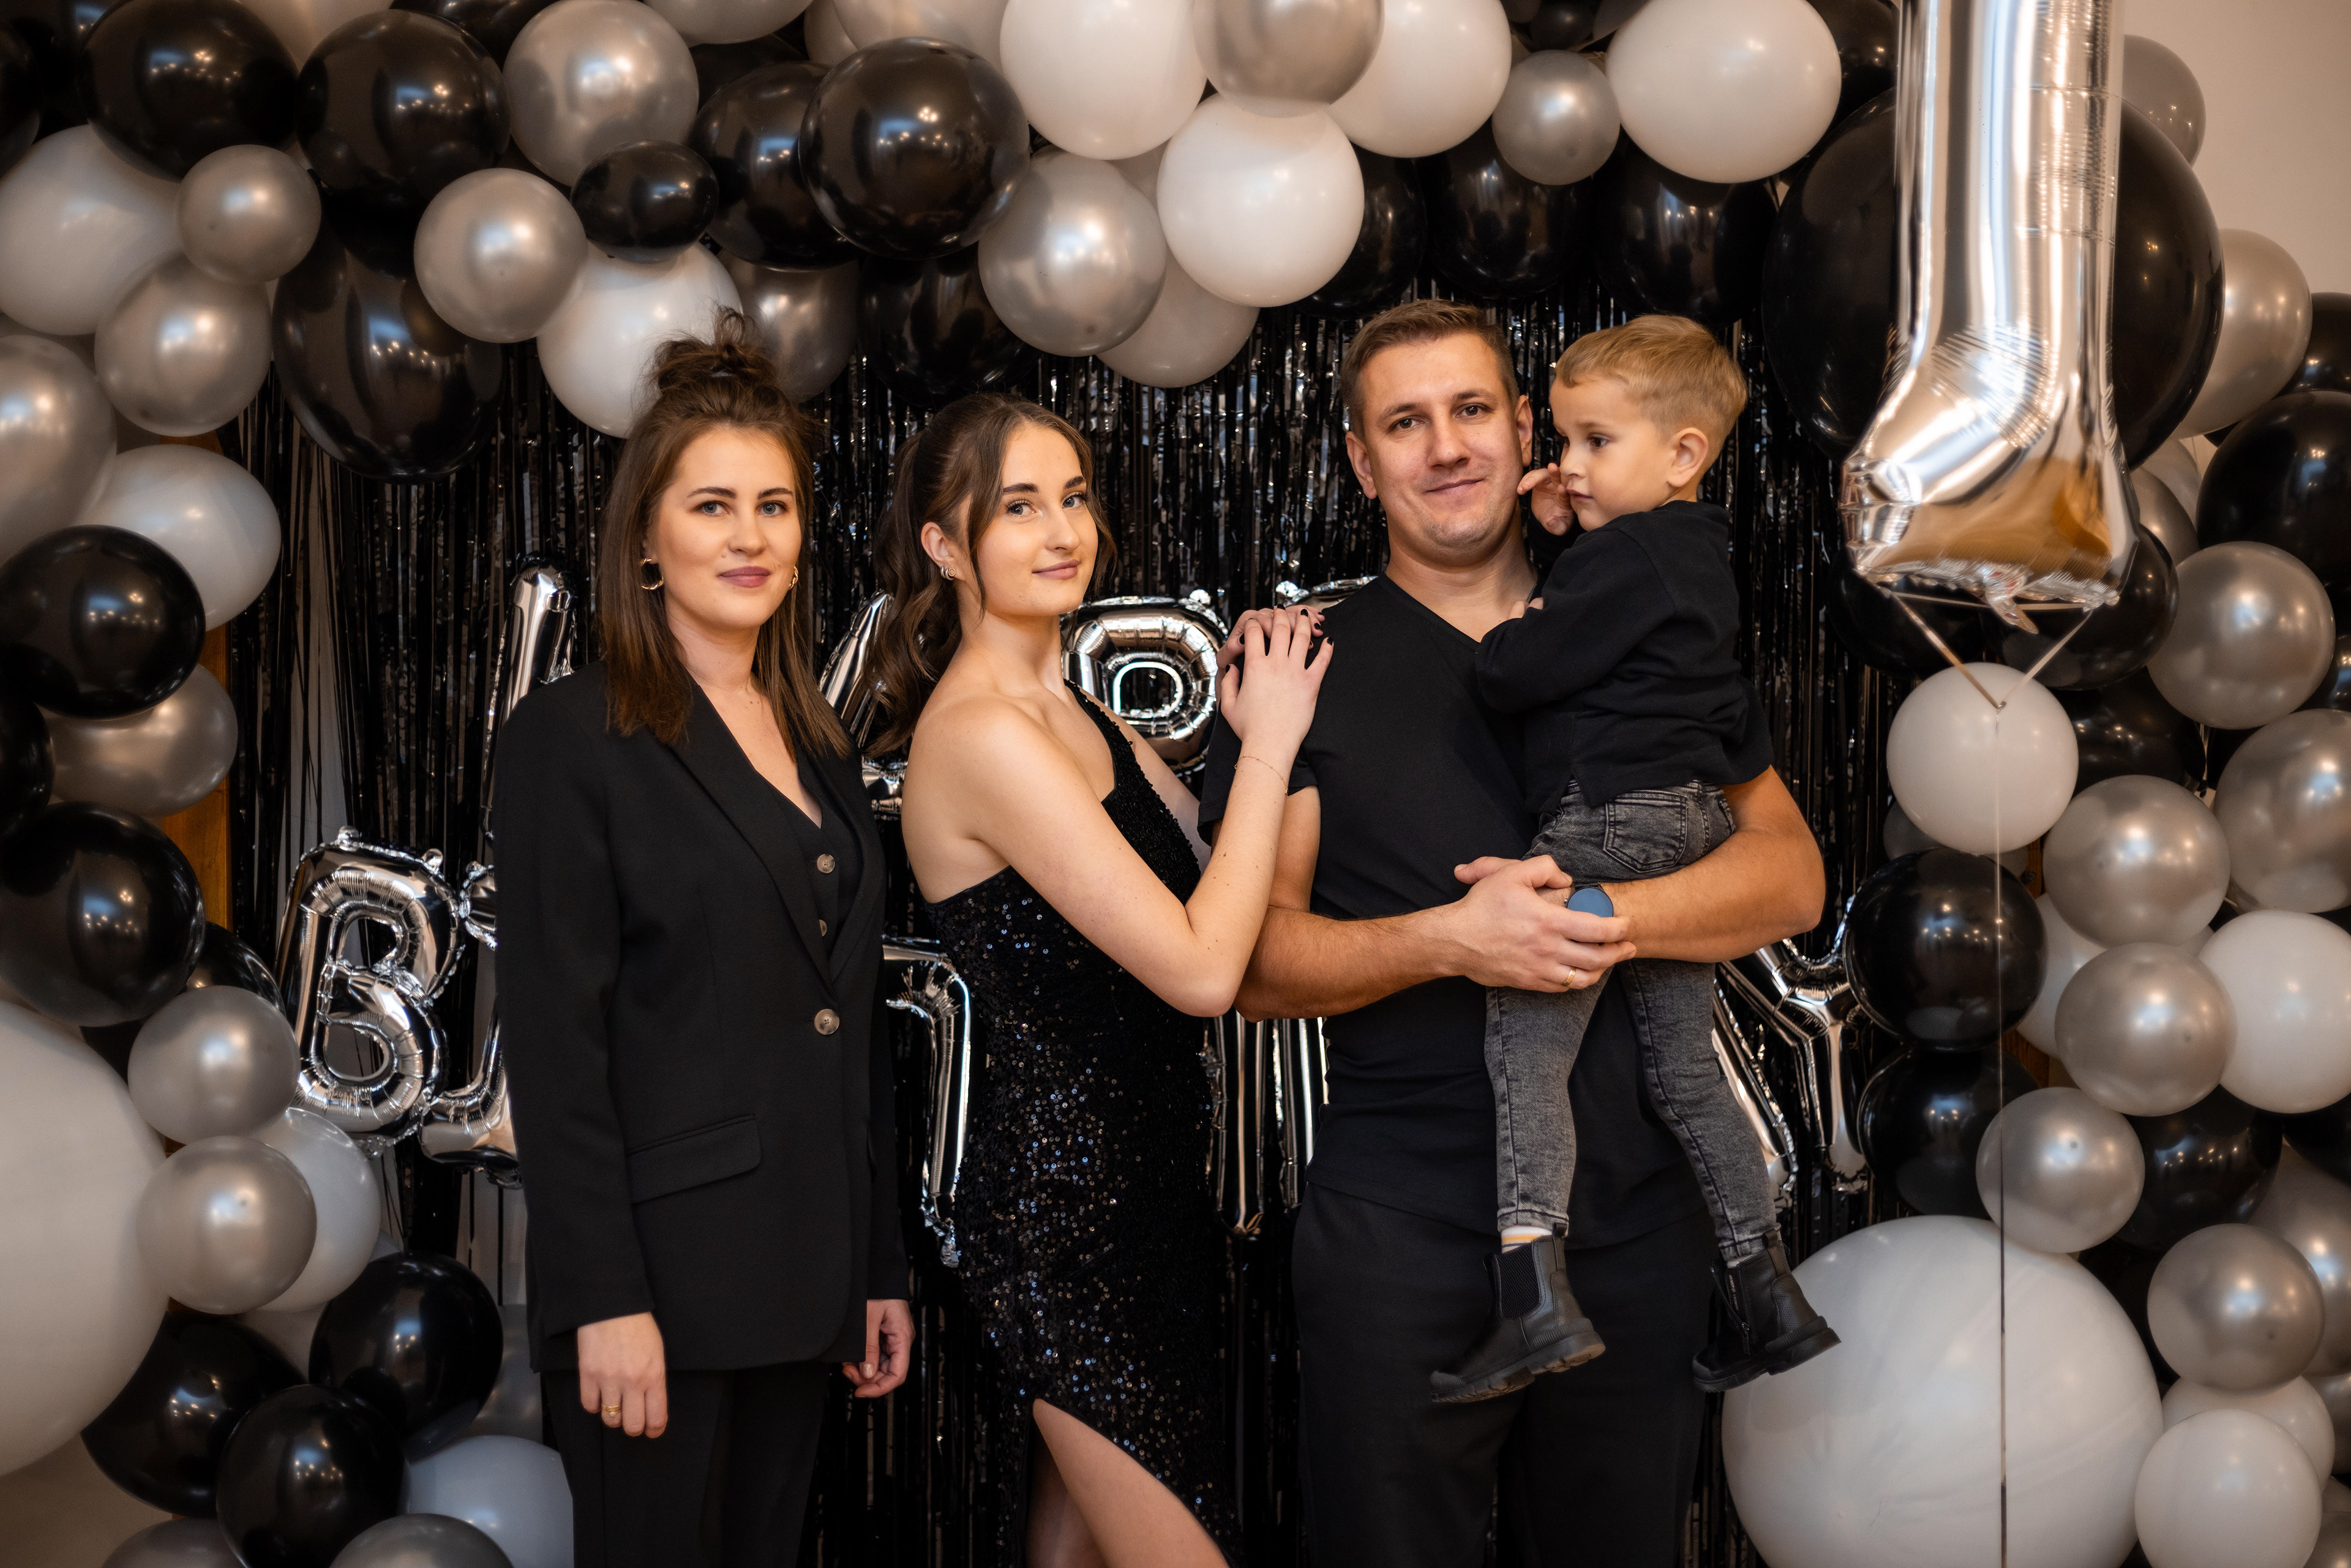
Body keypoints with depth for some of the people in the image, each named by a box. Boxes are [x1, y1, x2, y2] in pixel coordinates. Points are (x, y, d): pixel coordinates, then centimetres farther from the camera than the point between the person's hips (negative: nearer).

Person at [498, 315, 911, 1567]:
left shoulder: (817, 749, 13)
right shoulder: (572, 737, -6)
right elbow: (553, 1037, -12)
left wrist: (881, 1266, 13)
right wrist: (607, 1300, -17)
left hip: (800, 1274, 6)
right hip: (661, 1270, -6)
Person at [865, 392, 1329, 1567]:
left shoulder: (1073, 720, 11)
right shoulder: (981, 734, -18)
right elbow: (1199, 970, -22)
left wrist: (1248, 730, -1)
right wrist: (1271, 741, -13)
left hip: (1143, 1190, 9)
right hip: (1068, 1206, -9)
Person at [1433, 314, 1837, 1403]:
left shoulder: (1621, 558, -12)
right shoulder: (1699, 559, 18)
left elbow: (1517, 676, -16)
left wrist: (1502, 641, 6)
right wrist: (1564, 537, 19)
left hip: (1607, 823, -10)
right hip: (1695, 820, 10)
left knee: (1523, 1051, -10)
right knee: (1687, 1072, 15)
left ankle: (1536, 1298, -19)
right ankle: (1767, 1295, 20)